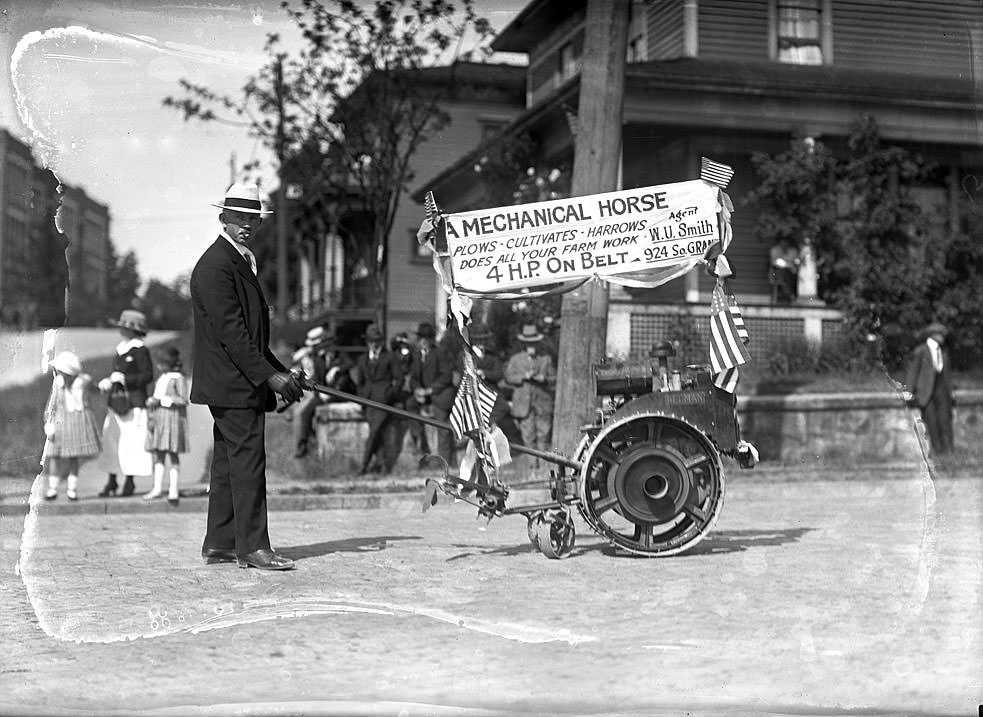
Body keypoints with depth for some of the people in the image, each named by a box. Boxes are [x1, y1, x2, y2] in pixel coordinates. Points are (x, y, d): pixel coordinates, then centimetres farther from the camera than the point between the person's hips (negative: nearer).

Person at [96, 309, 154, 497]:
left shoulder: (140, 350, -8)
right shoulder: (120, 349, 15)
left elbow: (148, 376, -12)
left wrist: (124, 379, -18)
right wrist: (107, 382, 6)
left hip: (133, 403, -8)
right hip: (116, 401, 8)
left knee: (131, 440, -4)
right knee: (110, 439, 7)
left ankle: (130, 481, 6)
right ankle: (112, 482, 15)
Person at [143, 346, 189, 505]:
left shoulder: (178, 378, -6)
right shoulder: (159, 380, 16)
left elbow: (183, 400, -15)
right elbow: (153, 399, 17)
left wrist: (161, 400, -17)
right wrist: (151, 418, 1)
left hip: (173, 419, -7)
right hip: (158, 419, 7)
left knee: (173, 455, -2)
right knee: (158, 455, 6)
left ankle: (173, 490, 1)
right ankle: (157, 488, 11)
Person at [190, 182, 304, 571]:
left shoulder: (241, 262, 20)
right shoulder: (215, 265, -13)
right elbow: (230, 332, -20)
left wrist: (281, 371, 15)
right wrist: (269, 376, -20)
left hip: (241, 383, 10)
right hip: (232, 383, -10)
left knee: (228, 461, 12)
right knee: (247, 460, -9)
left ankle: (219, 543, 17)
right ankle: (252, 546, -6)